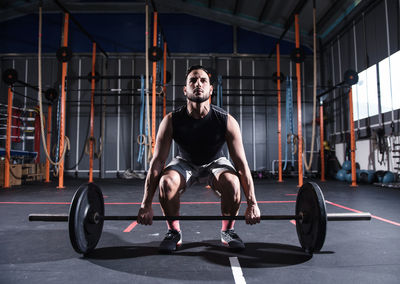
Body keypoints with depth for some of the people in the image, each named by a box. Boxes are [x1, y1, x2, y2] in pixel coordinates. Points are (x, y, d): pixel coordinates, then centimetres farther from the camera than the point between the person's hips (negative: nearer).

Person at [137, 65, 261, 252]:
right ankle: (174, 232, -5)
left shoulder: (226, 121, -26)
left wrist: (252, 204, -23)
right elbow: (156, 163, -23)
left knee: (232, 183, -32)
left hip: (215, 163, 0)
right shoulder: (171, 121, -25)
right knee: (166, 182, -32)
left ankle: (227, 231, -4)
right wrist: (146, 205, -23)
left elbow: (242, 163, -22)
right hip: (185, 162, 0)